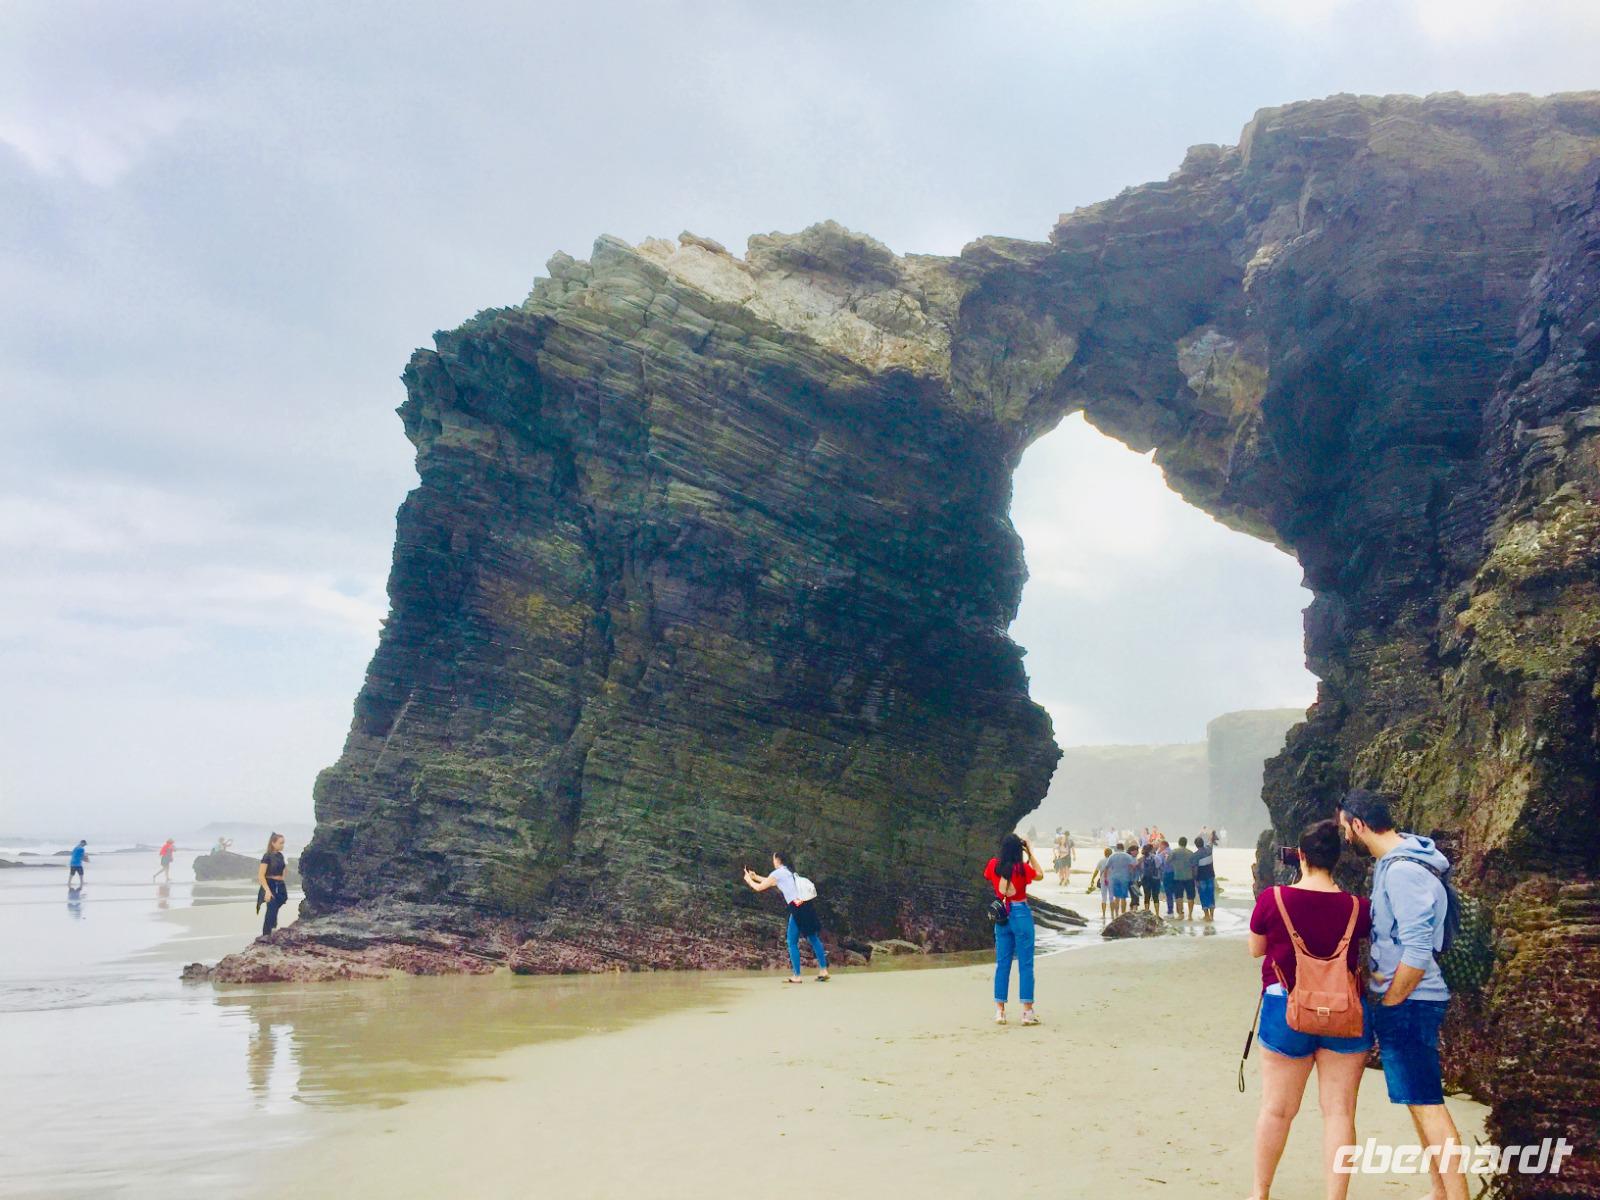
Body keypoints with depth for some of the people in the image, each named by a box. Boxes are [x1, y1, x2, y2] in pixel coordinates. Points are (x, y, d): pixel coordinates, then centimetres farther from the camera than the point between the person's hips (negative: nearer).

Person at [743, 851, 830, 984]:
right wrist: (755, 876, 41)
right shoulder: (789, 871, 23)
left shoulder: (778, 873, -1)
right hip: (808, 905, 8)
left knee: (792, 943, 3)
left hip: (798, 908, -8)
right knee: (814, 938, 14)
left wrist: (749, 880, 25)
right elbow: (771, 882, 39)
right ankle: (823, 971, 12)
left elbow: (759, 888, 7)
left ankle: (797, 976, 3)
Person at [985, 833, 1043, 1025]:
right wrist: (1030, 853, 4)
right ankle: (1027, 1011, 2)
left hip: (1001, 916, 4)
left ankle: (999, 1010, 11)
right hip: (1021, 914, -4)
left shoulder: (994, 864, -3)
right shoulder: (1021, 867, -14)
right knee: (1025, 964, 2)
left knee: (1002, 964, 10)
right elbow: (1040, 875, 4)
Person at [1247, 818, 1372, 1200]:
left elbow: (1255, 949, 4)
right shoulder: (1357, 907, -9)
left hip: (1287, 1010, 0)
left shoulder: (1272, 899, -11)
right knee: (1339, 1111, 7)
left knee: (1277, 1108, 12)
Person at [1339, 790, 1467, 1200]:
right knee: (1420, 1101, 15)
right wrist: (1371, 979, 14)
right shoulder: (1391, 863, 10)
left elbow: (1417, 953, -24)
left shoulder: (1403, 871, -21)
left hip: (1407, 1004, -10)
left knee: (1426, 1104, -8)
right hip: (1400, 1000, 10)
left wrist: (1387, 1004, -15)